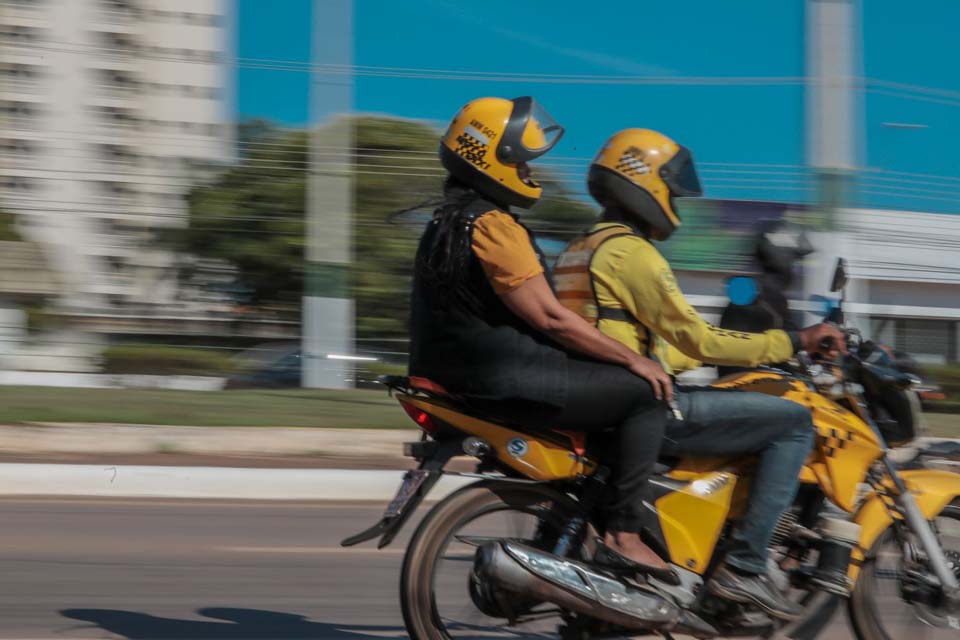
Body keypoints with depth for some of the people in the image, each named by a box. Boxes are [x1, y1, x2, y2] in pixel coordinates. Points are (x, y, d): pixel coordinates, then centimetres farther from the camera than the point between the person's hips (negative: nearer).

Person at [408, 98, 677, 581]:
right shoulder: (490, 225, -16)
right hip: (504, 381, -11)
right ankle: (622, 535, -11)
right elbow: (550, 317, -20)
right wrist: (634, 360, -12)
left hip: (465, 373, 11)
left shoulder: (450, 220, 17)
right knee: (645, 395, -9)